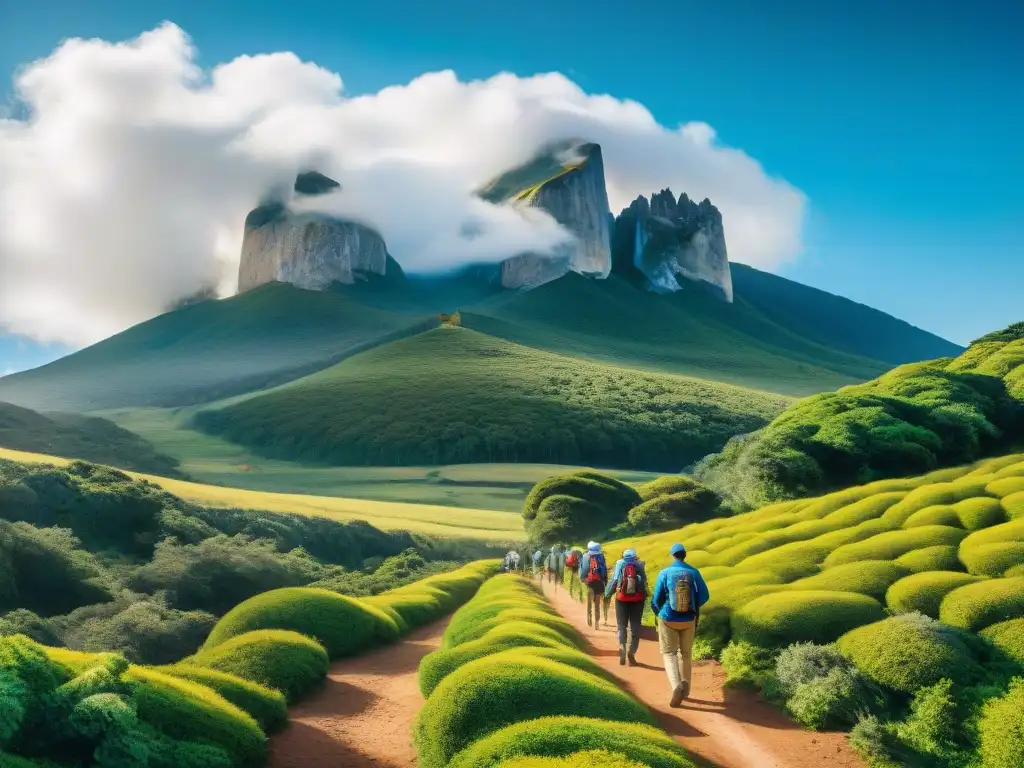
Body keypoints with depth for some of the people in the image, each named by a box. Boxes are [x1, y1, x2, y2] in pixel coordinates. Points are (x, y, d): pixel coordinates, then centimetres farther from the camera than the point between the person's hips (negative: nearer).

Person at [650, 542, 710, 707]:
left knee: (669, 653, 4)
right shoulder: (694, 572, -6)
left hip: (668, 619, -2)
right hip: (688, 620, 2)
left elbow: (656, 598, -8)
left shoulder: (665, 573, -10)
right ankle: (685, 686, 23)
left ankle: (676, 685, -18)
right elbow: (704, 596, -5)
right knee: (686, 653, 18)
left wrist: (658, 612, 13)